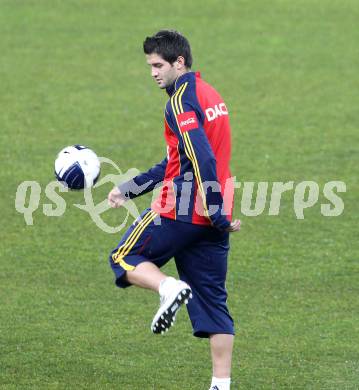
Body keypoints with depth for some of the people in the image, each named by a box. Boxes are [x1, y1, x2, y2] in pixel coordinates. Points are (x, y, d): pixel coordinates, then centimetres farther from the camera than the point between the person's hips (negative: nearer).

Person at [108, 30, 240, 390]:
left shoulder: (182, 100, -11)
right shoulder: (209, 95, 19)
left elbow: (203, 160, -22)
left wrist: (216, 211, -23)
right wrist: (130, 188, 24)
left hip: (180, 210, -8)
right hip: (211, 215, 8)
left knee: (125, 258, 8)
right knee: (211, 298, 9)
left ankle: (169, 288, -20)